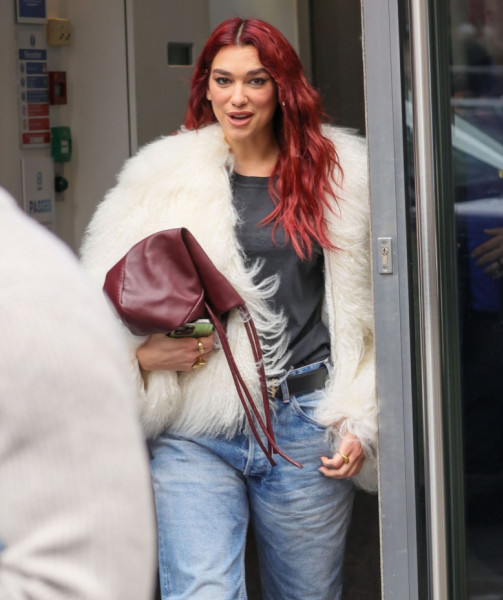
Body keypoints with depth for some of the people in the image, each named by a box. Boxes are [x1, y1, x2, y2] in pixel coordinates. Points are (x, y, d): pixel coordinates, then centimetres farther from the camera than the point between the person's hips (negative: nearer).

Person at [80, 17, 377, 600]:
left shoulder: (338, 174, 7)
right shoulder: (162, 176, 5)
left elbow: (363, 315, 10)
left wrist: (359, 422, 3)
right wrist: (142, 356, -12)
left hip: (303, 427, 1)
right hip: (193, 436, -1)